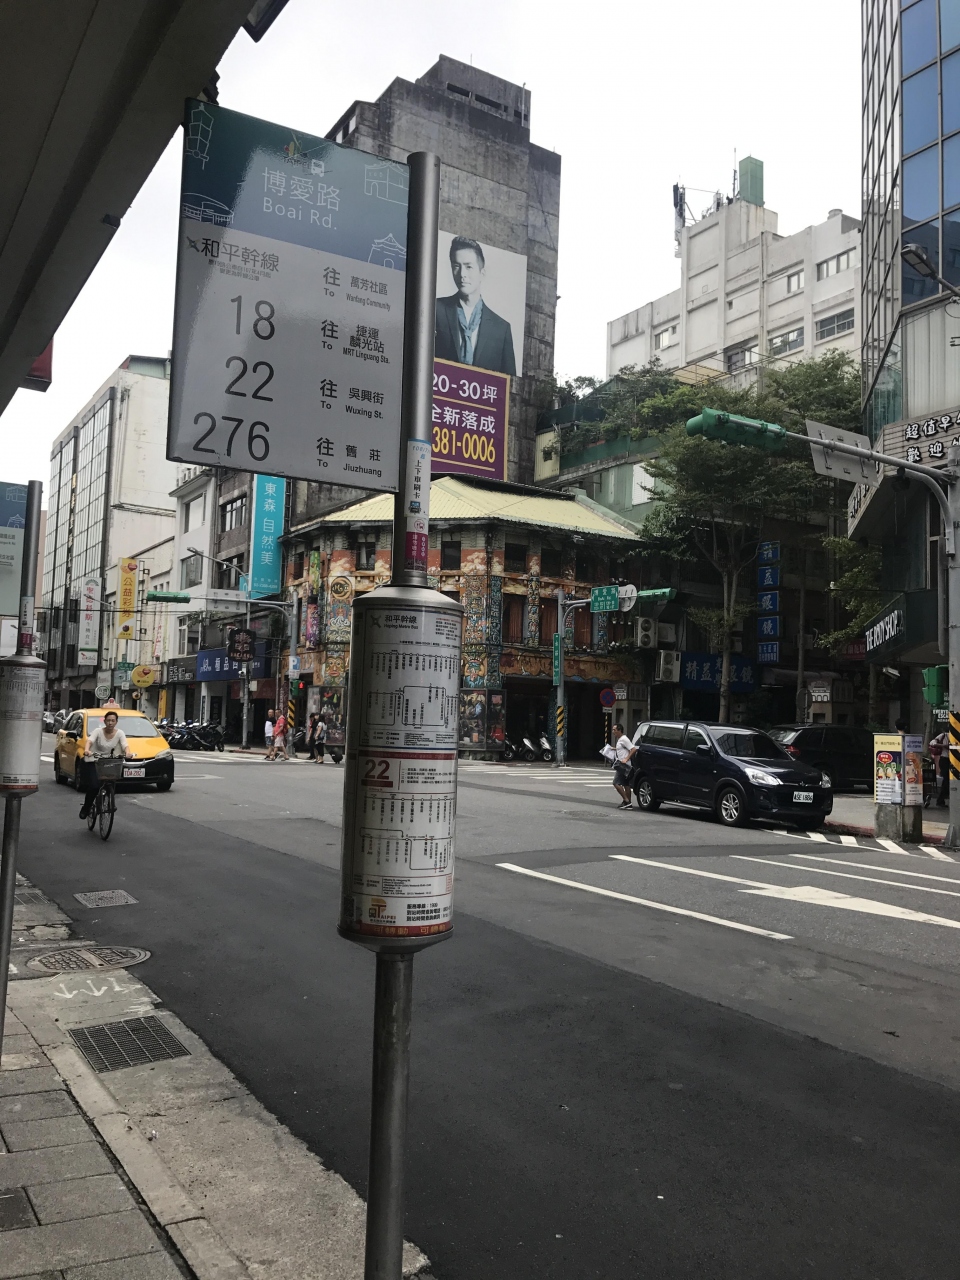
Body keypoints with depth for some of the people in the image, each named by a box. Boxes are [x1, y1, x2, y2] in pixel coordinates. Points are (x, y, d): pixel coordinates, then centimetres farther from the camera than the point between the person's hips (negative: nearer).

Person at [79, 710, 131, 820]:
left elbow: (125, 745, -21)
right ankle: (85, 808, 3)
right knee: (94, 786, -19)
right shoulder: (98, 731, -10)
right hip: (92, 761, -2)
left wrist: (127, 753, -44)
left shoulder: (120, 733, -5)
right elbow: (90, 741, -28)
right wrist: (87, 750, -50)